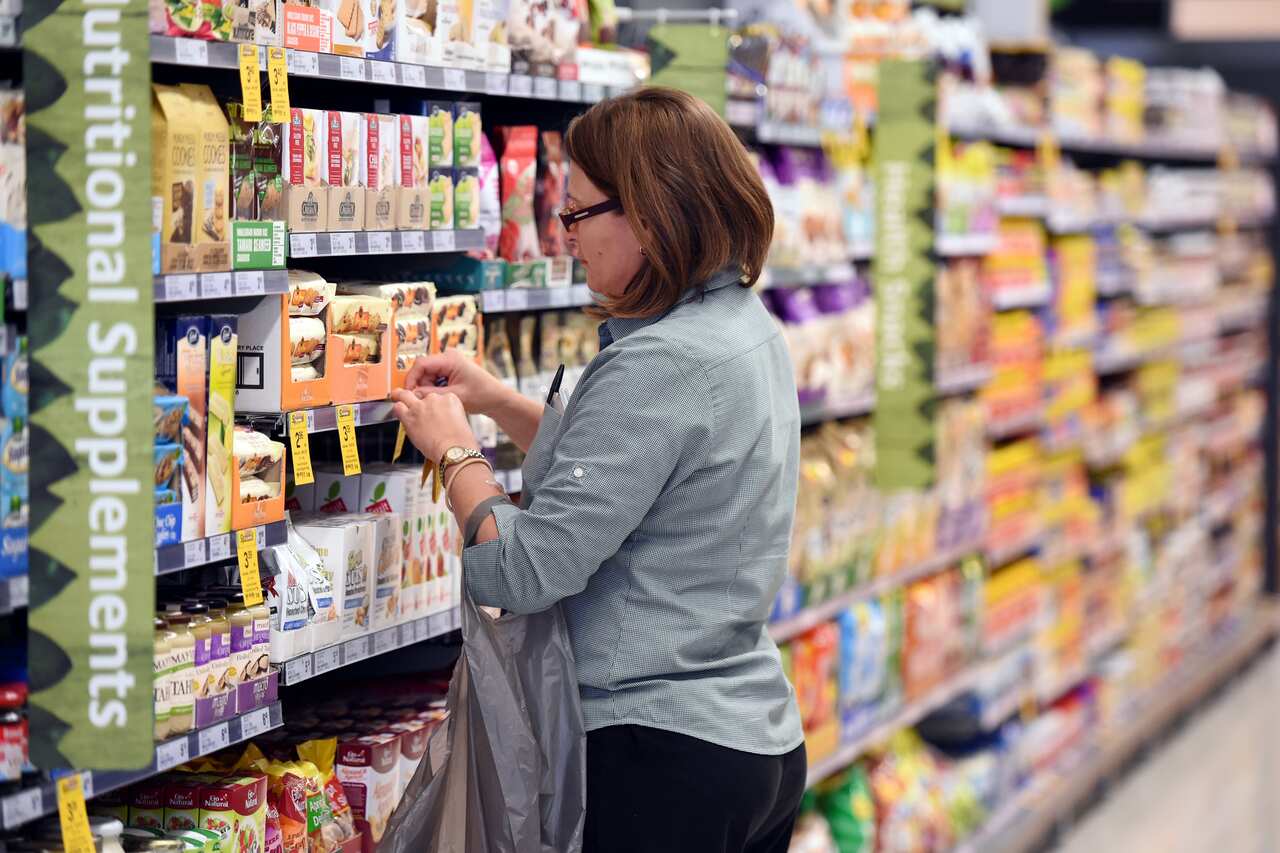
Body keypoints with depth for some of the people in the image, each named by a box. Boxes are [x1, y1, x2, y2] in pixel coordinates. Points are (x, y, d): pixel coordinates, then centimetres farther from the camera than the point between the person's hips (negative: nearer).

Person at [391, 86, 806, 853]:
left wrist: (454, 450, -6)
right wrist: (496, 401, 16)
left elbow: (524, 572, -22)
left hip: (663, 759, -10)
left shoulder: (658, 365, -22)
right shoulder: (748, 328, 8)